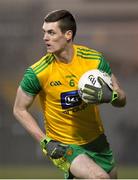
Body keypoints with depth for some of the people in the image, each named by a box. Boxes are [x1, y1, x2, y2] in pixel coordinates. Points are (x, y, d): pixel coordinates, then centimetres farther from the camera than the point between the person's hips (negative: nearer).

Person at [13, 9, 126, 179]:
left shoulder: (95, 59, -10)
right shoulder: (37, 73, -17)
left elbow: (122, 99, -2)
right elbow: (20, 110, -5)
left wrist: (110, 96, -26)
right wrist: (45, 142, -13)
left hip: (96, 140, 4)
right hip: (62, 146, -4)